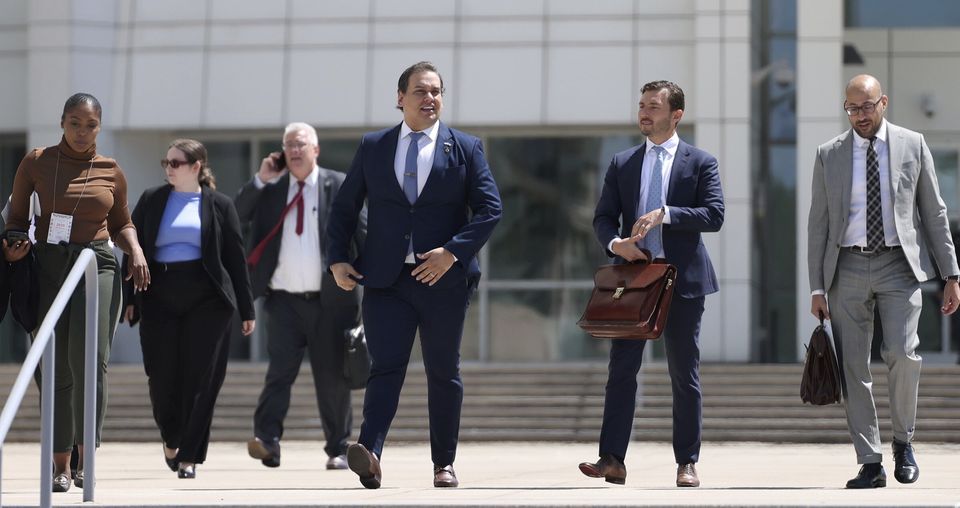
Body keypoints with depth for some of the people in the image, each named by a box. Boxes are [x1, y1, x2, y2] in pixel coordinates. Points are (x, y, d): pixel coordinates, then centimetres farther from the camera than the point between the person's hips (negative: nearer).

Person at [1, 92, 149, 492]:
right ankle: (61, 464, 9)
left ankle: (86, 455, -15)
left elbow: (121, 223, 20)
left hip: (96, 264, 0)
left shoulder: (110, 171, 8)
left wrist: (136, 251, 1)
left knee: (90, 358, -19)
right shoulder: (36, 163, 5)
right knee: (58, 368, 1)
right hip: (48, 266, 0)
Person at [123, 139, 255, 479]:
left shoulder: (219, 205, 6)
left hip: (207, 300, -2)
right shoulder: (151, 200, 11)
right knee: (162, 378, 1)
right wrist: (129, 298, 4)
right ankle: (171, 439, 28)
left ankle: (189, 456, 0)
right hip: (160, 301, 2)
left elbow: (235, 258, 6)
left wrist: (246, 310, 4)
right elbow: (134, 250, 11)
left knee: (200, 380, -5)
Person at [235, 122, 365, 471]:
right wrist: (260, 180, -7)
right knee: (280, 370, -12)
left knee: (332, 377, 6)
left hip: (329, 301, -1)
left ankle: (337, 451, 14)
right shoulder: (270, 188, 10)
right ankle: (267, 440, -20)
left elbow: (362, 234, 3)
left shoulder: (339, 187, 4)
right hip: (284, 299, 1)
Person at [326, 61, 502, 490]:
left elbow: (489, 208, -2)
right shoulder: (372, 147, 9)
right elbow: (344, 207, 13)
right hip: (386, 279, 0)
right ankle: (369, 453, -27)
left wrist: (453, 251, -14)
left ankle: (444, 463, 18)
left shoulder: (465, 148, 5)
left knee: (443, 373, 9)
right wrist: (337, 258, 1)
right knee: (386, 367, -12)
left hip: (443, 278, 0)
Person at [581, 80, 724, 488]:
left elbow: (713, 215, -9)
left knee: (684, 374, 3)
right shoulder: (622, 164, 11)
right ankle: (612, 459, -5)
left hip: (682, 280, -2)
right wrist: (614, 243, -13)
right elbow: (603, 217, 8)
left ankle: (687, 463, 9)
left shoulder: (700, 162, 2)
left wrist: (664, 214, -19)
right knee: (621, 369, -3)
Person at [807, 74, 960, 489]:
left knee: (903, 354, -18)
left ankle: (903, 440, 5)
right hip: (848, 267, 2)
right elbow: (818, 223, 9)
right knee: (853, 367, -2)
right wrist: (817, 287, 4)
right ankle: (870, 464, 4)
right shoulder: (829, 155, 7)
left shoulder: (912, 145, 5)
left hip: (899, 266, -2)